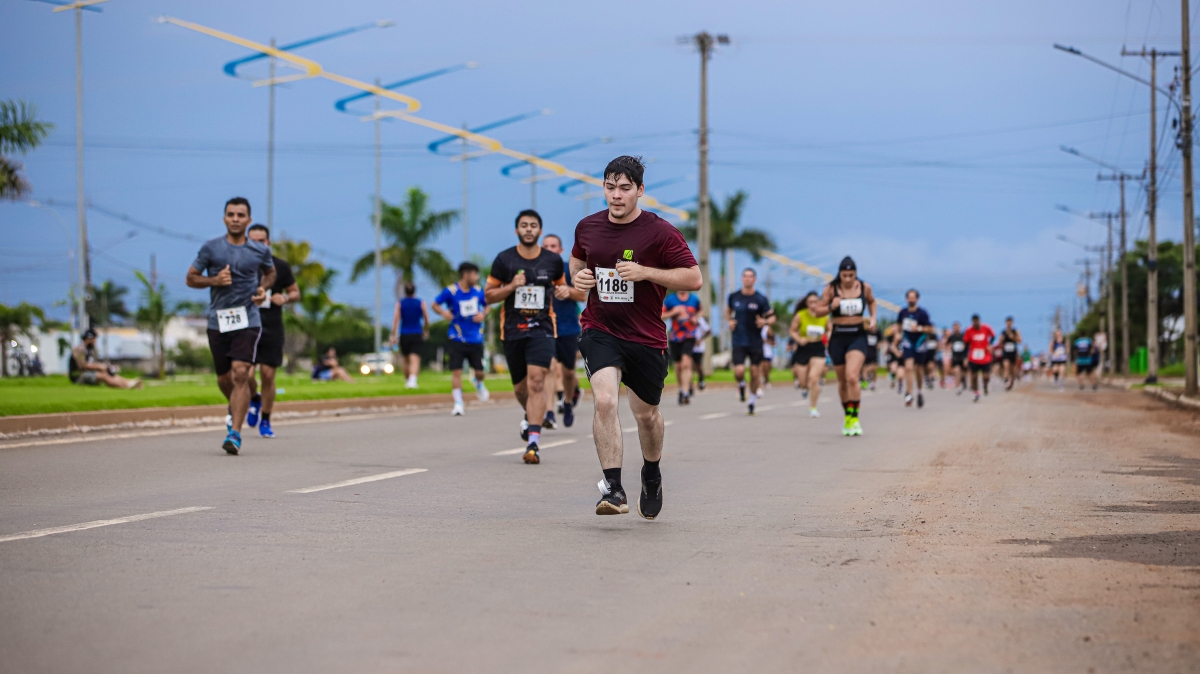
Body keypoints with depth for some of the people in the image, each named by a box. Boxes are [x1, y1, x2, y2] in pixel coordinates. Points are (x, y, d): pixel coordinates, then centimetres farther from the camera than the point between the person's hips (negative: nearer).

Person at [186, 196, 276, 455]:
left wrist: (263, 288, 3)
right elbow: (191, 278, 6)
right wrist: (214, 280, -12)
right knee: (224, 378, 11)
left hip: (248, 320, -1)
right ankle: (235, 408, 45)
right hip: (218, 321, 1)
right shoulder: (210, 248, 1)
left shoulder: (260, 251, 4)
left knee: (240, 373, -17)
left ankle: (235, 433, -17)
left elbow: (270, 272, 24)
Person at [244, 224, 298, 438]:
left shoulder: (280, 266, 3)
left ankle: (265, 421, 14)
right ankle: (254, 399, 24)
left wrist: (285, 298, -9)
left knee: (268, 376, -1)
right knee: (246, 375, -11)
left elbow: (295, 292, 13)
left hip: (272, 330, 0)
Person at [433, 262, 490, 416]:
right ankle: (458, 404, -2)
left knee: (479, 371, 5)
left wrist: (483, 314, -4)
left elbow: (487, 305, 17)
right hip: (458, 339, -3)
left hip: (476, 338, 3)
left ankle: (479, 385, 41)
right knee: (456, 371, -9)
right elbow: (435, 304, 3)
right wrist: (443, 312, -16)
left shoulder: (478, 291, 2)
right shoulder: (450, 291, -8)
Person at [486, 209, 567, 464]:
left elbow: (561, 285, 22)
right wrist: (511, 286, -14)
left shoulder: (553, 261, 3)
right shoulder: (504, 259, 0)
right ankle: (531, 416, 47)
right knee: (521, 387, 12)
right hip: (512, 330, 1)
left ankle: (533, 443, -24)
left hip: (542, 328, -1)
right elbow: (489, 295, 4)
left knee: (536, 381, -19)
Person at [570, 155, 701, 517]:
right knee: (604, 400, -23)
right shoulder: (587, 227, 3)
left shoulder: (660, 232, -9)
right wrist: (578, 276, 1)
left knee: (646, 413, 14)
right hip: (600, 331, 1)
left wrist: (645, 272, -20)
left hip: (647, 338, -1)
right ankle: (613, 489, -22)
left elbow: (694, 278, -9)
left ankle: (651, 475, 44)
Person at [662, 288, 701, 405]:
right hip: (674, 337, 1)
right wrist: (673, 312, -16)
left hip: (689, 337, -1)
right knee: (678, 366, 9)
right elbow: (661, 316, 1)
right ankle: (681, 389, 31)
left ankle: (685, 393, -23)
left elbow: (699, 311, 22)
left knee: (686, 363, -18)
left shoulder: (694, 299, 3)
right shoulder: (670, 299, -1)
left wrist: (696, 318, 0)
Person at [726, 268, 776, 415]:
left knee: (755, 373, 4)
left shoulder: (761, 299, -4)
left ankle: (752, 402, 23)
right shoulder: (734, 296, 3)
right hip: (738, 341, 1)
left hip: (755, 342, -1)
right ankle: (741, 385, 23)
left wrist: (764, 322, -20)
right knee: (739, 372, -14)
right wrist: (729, 321, 1)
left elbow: (772, 317, 1)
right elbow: (728, 311, 21)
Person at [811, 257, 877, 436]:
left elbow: (871, 302, 21)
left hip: (858, 337, -1)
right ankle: (847, 416, 30)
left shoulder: (865, 287, 0)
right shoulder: (831, 289, -4)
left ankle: (854, 419, -16)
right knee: (842, 381, 11)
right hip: (838, 337, 1)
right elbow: (818, 310, 1)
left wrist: (873, 319, 6)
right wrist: (831, 307, -18)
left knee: (852, 377, -20)